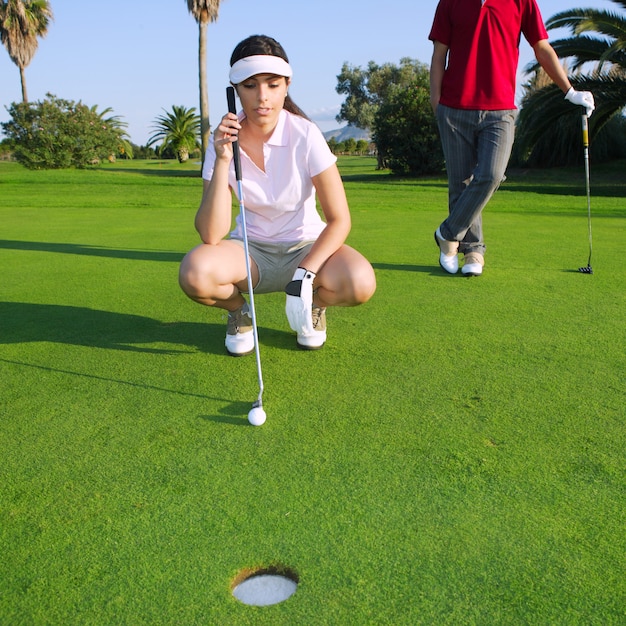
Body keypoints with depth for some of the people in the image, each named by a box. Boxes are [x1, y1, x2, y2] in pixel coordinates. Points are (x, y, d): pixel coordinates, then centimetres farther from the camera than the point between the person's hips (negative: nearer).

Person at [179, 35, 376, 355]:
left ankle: (313, 305, 5)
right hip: (250, 250, 1)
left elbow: (339, 219, -15)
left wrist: (303, 277, -26)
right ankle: (239, 310, 5)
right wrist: (222, 162, -29)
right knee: (195, 272, -31)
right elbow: (210, 235, -20)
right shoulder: (224, 140, -12)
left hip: (306, 247, 0)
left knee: (360, 282, -31)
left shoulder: (305, 135, -17)